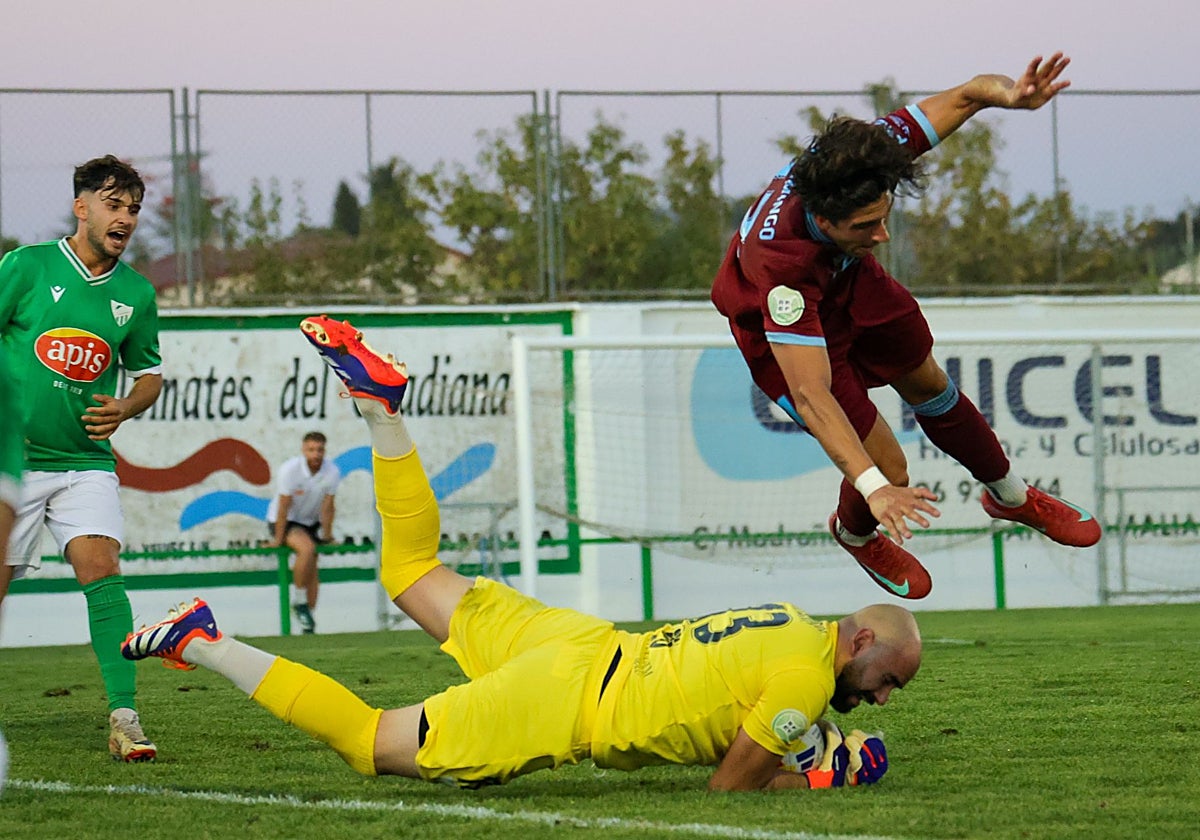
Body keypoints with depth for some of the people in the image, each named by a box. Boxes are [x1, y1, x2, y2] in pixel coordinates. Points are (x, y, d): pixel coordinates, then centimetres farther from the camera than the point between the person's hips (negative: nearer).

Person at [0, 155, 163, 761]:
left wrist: (125, 407, -3)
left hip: (85, 461, 2)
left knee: (101, 565, -17)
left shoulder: (135, 294, 5)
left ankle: (124, 716, -19)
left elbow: (150, 373, 18)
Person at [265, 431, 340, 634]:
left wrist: (327, 535, -3)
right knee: (307, 548, -30)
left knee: (312, 568, 1)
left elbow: (327, 506, -8)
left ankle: (309, 619, 9)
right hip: (284, 521, -5)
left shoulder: (332, 472, -15)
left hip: (310, 522, 5)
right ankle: (300, 602, -16)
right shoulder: (290, 469, -25)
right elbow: (284, 506, -22)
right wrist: (278, 539, -17)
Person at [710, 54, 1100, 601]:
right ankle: (856, 534, 35)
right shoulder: (781, 266, -48)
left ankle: (1010, 497, 52)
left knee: (930, 387, 24)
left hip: (849, 282, 6)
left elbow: (966, 96, -26)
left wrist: (1008, 94, -51)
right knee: (887, 468, -3)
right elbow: (811, 398, -47)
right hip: (781, 330, -6)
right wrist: (872, 487, -55)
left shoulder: (861, 158, -35)